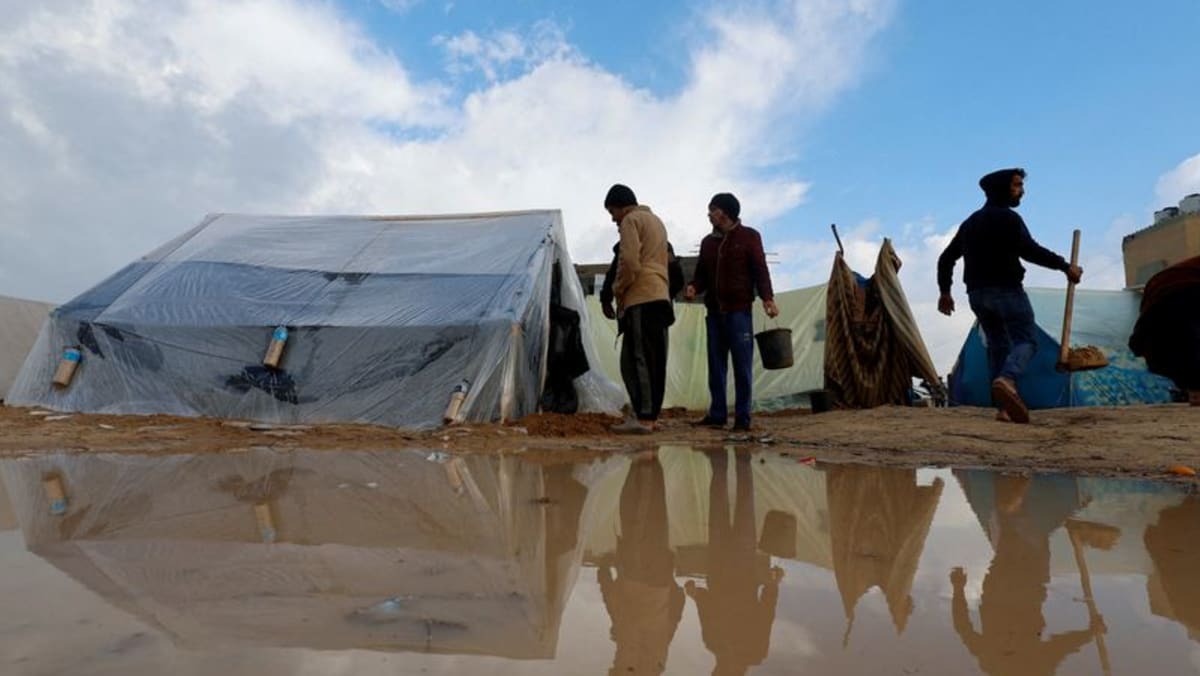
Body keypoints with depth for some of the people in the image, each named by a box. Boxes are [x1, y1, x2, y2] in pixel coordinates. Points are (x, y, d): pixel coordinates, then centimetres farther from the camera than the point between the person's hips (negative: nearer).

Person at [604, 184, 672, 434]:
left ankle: (643, 418, -12)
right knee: (655, 361, 7)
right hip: (661, 297, 9)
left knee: (636, 359, -10)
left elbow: (629, 262, -15)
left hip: (640, 299, -9)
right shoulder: (656, 221, 27)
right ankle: (651, 415, 10)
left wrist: (618, 290, -1)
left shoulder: (631, 220, -1)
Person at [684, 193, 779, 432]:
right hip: (714, 311, 5)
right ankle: (717, 414, 13)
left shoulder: (749, 237, 4)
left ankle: (742, 417, 3)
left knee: (742, 365, -2)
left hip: (739, 311, -5)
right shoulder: (708, 242, 18)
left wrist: (767, 297, -16)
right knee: (716, 365, 7)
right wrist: (694, 287, -3)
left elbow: (760, 270, -2)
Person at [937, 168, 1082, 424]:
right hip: (1006, 290, -7)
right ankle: (1007, 380, -35)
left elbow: (946, 258, 20)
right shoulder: (1007, 217, -5)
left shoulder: (970, 222, 20)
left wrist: (945, 292, 24)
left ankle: (1004, 407, 3)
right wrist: (1065, 266, -12)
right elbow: (1029, 250, -18)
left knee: (998, 345, 10)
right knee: (1027, 338, -6)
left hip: (977, 293, 7)